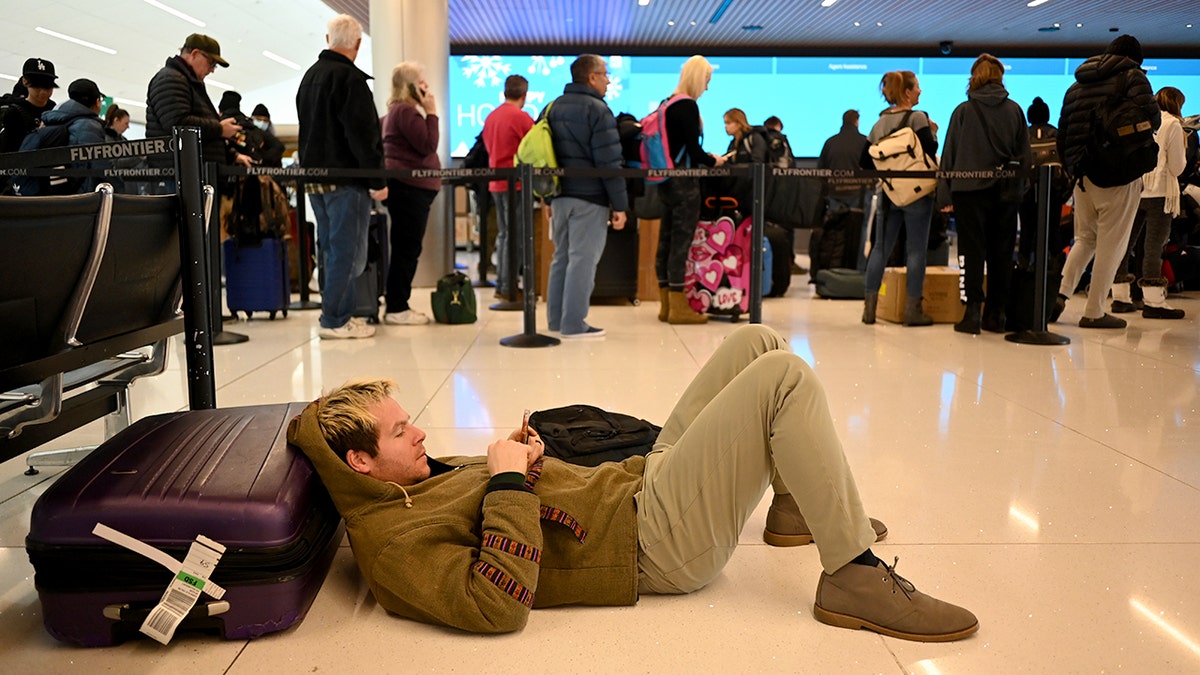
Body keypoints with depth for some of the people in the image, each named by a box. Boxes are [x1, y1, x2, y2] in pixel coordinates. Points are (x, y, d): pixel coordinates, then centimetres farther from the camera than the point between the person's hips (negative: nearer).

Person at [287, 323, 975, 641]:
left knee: (760, 342, 10)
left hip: (637, 480, 10)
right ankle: (854, 577, -11)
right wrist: (510, 480, -23)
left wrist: (517, 454, 2)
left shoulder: (413, 481, 11)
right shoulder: (392, 543, -17)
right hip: (654, 541, -10)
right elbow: (498, 604, -29)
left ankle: (798, 504, 26)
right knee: (785, 377, -20)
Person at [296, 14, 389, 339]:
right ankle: (335, 320, -3)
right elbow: (362, 134, -18)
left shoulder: (309, 76, 17)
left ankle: (337, 313, 20)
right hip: (345, 178, -9)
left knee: (330, 249, 14)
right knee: (346, 251, -4)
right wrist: (377, 180, -16)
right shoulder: (349, 78, -13)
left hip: (314, 176, 9)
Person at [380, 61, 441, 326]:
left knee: (405, 249, 12)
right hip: (410, 185, -11)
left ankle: (397, 305, 16)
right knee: (407, 249, -9)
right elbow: (428, 145, -16)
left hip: (406, 186, 11)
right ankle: (397, 309, -6)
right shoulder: (406, 111, -11)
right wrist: (431, 112, -10)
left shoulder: (398, 110, 23)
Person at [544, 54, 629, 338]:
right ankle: (573, 323, -4)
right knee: (582, 259, -5)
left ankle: (556, 318, 18)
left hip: (560, 195, 8)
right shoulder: (597, 109, -9)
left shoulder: (553, 107, 15)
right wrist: (620, 204, -12)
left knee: (561, 257, 14)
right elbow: (609, 162, -14)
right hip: (589, 197, -7)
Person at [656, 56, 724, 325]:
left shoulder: (668, 103, 13)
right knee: (681, 242, -4)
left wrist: (704, 157, 20)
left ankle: (666, 304, 19)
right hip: (683, 182, -9)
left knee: (667, 240, 11)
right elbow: (693, 150, -16)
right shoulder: (687, 106, -14)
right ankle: (678, 307, 1)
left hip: (666, 180, 9)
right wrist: (713, 161, 2)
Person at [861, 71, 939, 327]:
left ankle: (870, 306, 10)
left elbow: (865, 162, 9)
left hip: (889, 192, 5)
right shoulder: (918, 118, -9)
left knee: (881, 247, 9)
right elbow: (930, 150, -17)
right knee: (916, 249, 0)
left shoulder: (880, 122, 9)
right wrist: (933, 132, 0)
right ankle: (913, 309, 2)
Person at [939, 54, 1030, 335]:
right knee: (1001, 253, 8)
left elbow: (949, 153, 1)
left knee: (972, 252, 0)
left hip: (970, 189, -2)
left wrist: (946, 192, 6)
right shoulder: (1014, 111, 6)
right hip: (1006, 192, 3)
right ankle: (996, 314, 11)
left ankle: (973, 312, -4)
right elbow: (1024, 154, 8)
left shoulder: (963, 110, -1)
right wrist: (1020, 189, 14)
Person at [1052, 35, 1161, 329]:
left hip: (1083, 173, 6)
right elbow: (1151, 117, -16)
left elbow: (1063, 131, 14)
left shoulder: (1077, 84, 16)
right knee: (1111, 243, 1)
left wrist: (1071, 167, 17)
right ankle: (1094, 312, 2)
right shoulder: (1132, 76, -1)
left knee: (1085, 238, 17)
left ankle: (1060, 292, -1)